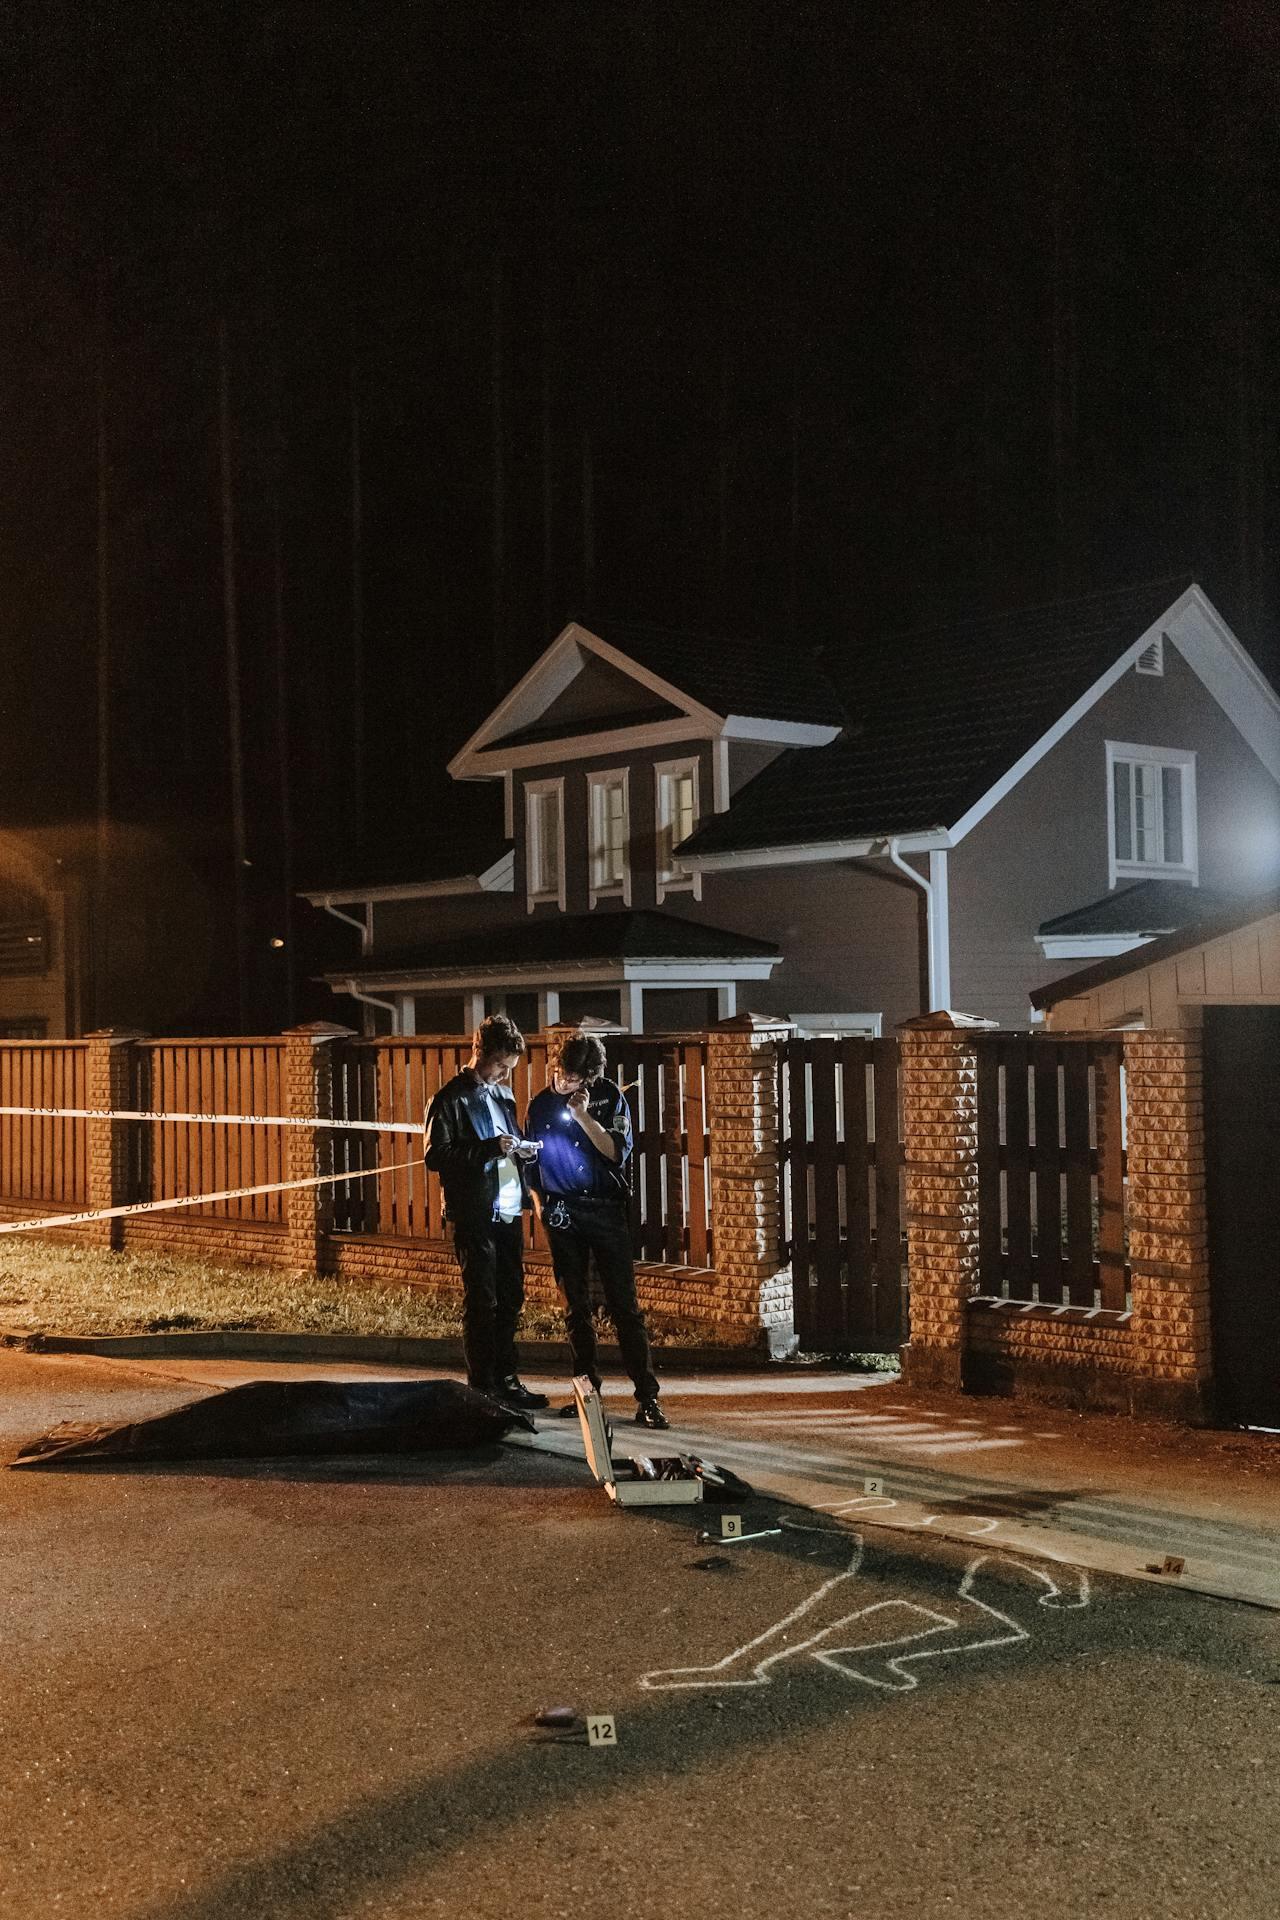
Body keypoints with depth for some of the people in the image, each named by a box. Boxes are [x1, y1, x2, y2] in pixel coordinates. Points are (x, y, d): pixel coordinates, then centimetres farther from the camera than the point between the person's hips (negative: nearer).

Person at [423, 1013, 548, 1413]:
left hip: (510, 1212, 8)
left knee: (510, 1300, 13)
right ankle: (483, 1388, 6)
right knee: (482, 1304, -2)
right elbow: (436, 1156, -15)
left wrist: (522, 1150, 3)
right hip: (476, 1215, -8)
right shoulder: (451, 1099, -8)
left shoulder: (503, 1094, 16)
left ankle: (506, 1380, 23)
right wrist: (490, 1148, -23)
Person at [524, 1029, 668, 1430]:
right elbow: (531, 1164, 17)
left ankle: (647, 1397, -6)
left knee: (624, 1305, -6)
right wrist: (540, 1207, 10)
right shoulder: (540, 1105, 7)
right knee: (575, 1307, 7)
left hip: (606, 1209, -3)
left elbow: (616, 1152, -10)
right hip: (562, 1215, 3)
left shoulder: (610, 1097, -1)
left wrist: (583, 1115, -18)